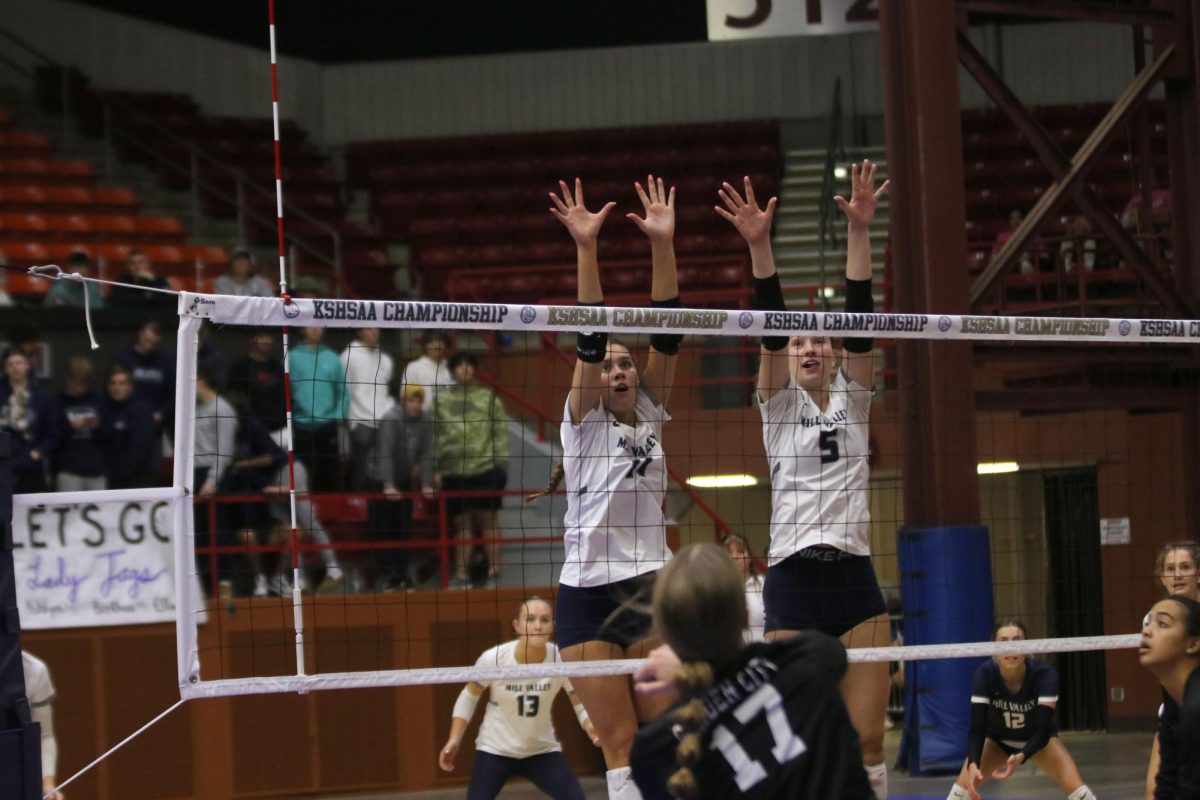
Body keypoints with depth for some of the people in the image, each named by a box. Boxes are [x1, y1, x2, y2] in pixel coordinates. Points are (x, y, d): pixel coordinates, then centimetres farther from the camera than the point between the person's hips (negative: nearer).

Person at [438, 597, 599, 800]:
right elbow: (469, 697, -3)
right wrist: (454, 739, -10)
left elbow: (581, 704, -13)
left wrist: (592, 727, -36)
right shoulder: (493, 659, -21)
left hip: (542, 750, 1)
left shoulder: (561, 660, -20)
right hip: (495, 749, -1)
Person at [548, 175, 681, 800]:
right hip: (588, 592, -3)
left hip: (651, 587, 3)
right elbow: (589, 339, -12)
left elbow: (666, 337, -1)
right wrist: (585, 249, -22)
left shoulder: (650, 415, 10)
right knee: (620, 748, -4)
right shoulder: (583, 421, 1)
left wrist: (663, 245, -11)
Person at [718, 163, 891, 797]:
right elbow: (770, 326, -8)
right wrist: (758, 246, -24)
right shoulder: (777, 403, 6)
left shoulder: (852, 398, 11)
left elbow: (859, 320, -1)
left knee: (866, 740, -1)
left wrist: (860, 232, -14)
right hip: (793, 582, -2)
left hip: (855, 580, 2)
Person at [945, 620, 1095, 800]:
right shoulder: (985, 674, -31)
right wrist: (973, 764, -50)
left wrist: (1021, 757, -55)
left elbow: (1043, 729, -36)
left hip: (1037, 739, -1)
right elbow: (977, 728, -32)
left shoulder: (1044, 674, -33)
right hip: (997, 740, 1)